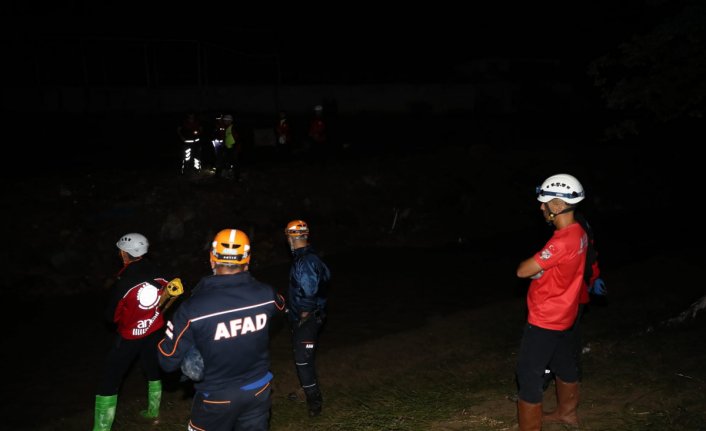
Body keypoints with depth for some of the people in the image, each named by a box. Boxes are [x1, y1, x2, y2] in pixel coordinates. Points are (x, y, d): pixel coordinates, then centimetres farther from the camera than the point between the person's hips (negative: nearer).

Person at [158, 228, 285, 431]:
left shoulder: (192, 308, -26)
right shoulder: (265, 294, -15)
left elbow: (168, 362, -17)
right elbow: (280, 305, 12)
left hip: (217, 399, -2)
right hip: (258, 391, 2)